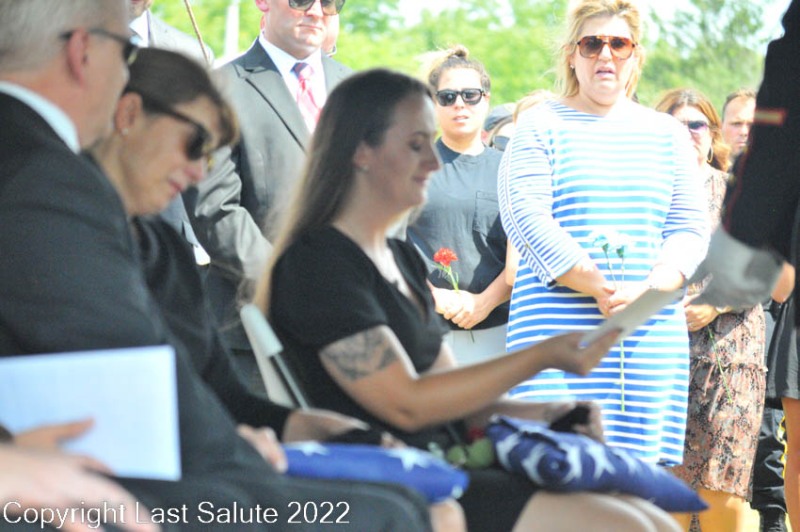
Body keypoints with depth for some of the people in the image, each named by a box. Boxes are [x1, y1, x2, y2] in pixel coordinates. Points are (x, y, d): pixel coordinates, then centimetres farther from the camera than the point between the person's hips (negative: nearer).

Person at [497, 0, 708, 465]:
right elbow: (526, 218, -6)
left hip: (653, 333, 3)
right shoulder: (540, 126, 7)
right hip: (559, 327, -3)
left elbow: (691, 228, 9)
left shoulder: (667, 134, 18)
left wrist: (646, 292, -11)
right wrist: (602, 290, -14)